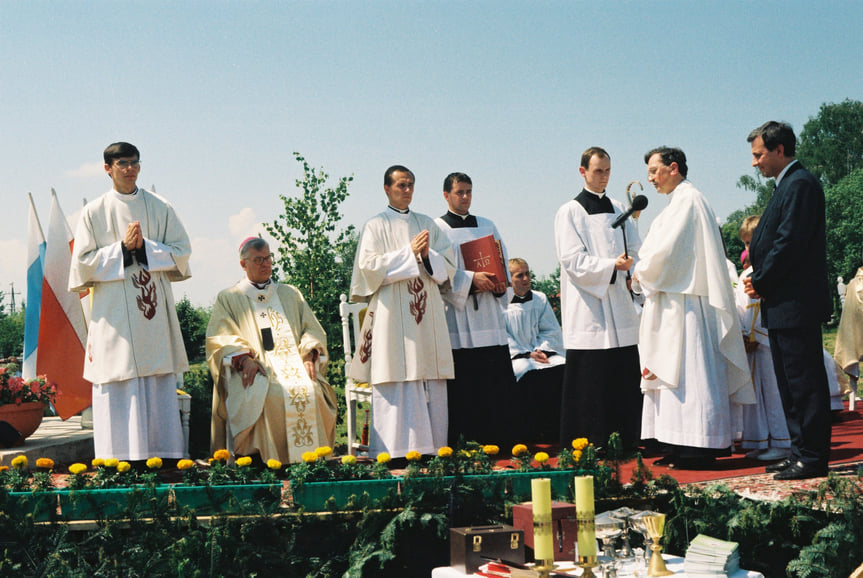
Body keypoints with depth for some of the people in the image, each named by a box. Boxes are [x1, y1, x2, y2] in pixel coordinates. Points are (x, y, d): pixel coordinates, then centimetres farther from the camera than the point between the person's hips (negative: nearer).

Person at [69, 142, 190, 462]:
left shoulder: (160, 208, 9)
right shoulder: (94, 212, 4)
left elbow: (181, 252, 4)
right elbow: (84, 262, -1)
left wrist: (144, 247, -9)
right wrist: (122, 248, -11)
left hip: (154, 309, 2)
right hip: (113, 312, -2)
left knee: (160, 384, 1)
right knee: (119, 386, -4)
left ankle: (164, 457, 7)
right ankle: (120, 459, 1)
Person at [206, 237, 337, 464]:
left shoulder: (290, 294, 26)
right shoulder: (228, 299, 17)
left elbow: (312, 330, 19)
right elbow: (220, 338, 3)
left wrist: (309, 356, -3)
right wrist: (243, 358, -16)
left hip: (294, 365, 3)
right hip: (256, 370, -3)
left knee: (310, 392, -30)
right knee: (272, 395, -36)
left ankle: (308, 459, -20)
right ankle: (262, 460, -27)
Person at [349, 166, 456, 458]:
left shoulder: (427, 224, 18)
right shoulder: (376, 226, 6)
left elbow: (448, 266, 12)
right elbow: (370, 267, -7)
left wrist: (427, 255, -8)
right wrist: (409, 252, -10)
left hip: (428, 315, 4)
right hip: (393, 316, -4)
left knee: (432, 387, 0)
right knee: (398, 385, -9)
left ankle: (433, 449, 4)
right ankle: (397, 453, -6)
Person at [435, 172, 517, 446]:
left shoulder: (487, 226, 18)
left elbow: (503, 262, 17)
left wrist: (500, 283, -4)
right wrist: (470, 279, -20)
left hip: (488, 316, 5)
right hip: (457, 319, -4)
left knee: (496, 380, 1)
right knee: (461, 383, -6)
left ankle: (500, 441, 6)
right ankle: (458, 443, 0)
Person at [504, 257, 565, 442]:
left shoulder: (540, 299, 16)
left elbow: (551, 330, 15)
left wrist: (541, 350, -4)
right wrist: (527, 354, -13)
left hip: (543, 352, 4)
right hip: (516, 356, -4)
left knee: (562, 369, -25)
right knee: (530, 375, -35)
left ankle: (554, 431, -18)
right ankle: (532, 433, -23)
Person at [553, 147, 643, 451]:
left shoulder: (618, 210, 17)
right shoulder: (570, 212, 0)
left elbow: (635, 250, 19)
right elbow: (572, 260, -9)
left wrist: (631, 268, -2)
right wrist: (611, 266, -18)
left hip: (620, 307, 5)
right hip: (588, 309, -5)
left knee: (625, 377, 3)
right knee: (590, 381, -5)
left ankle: (627, 443, 11)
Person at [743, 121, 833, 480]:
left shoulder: (800, 184, -13)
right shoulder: (788, 185, 18)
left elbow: (790, 242, -20)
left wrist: (761, 282, -10)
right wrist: (759, 281, 6)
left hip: (796, 304, -11)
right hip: (782, 305, 11)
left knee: (805, 382, -5)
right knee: (791, 383, 14)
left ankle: (813, 458, 0)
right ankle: (801, 453, 22)